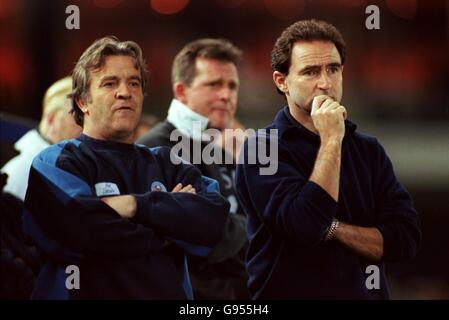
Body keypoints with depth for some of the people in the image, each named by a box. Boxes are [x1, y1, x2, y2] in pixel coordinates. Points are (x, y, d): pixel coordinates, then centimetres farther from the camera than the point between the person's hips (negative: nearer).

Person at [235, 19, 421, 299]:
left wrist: (332, 227, -16)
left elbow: (406, 239, -6)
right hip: (292, 292, -4)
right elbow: (307, 225, -24)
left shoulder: (369, 150, 3)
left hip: (366, 292, 4)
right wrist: (330, 141, -19)